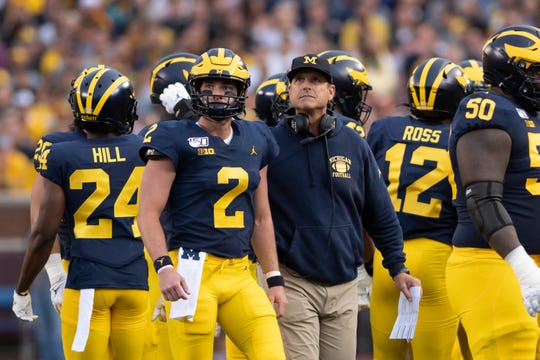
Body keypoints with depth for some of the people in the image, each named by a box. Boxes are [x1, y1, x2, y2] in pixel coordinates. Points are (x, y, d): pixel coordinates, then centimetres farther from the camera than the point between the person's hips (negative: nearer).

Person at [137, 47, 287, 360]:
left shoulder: (255, 141, 14)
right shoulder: (176, 140, -4)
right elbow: (149, 213, -8)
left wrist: (275, 279, 18)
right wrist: (164, 267, -20)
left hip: (239, 274, 5)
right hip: (193, 272, -5)